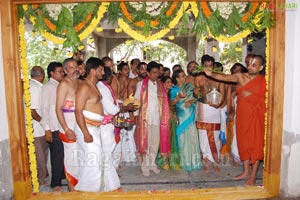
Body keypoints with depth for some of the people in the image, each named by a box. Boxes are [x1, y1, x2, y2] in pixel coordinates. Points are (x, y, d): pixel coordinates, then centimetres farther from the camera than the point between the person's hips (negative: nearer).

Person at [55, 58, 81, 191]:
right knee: (72, 158, 1)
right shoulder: (64, 84, -10)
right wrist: (66, 129, -19)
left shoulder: (80, 82, 11)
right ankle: (72, 189, 17)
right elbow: (58, 109, -14)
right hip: (70, 128, -7)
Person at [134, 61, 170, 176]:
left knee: (155, 142, 8)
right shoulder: (141, 84, 1)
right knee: (145, 142, 3)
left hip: (157, 118, 3)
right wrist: (135, 115, -8)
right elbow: (136, 100, 1)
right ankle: (145, 165, 15)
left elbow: (164, 102, 10)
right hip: (145, 118, -3)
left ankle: (152, 163, 24)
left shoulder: (160, 85, 10)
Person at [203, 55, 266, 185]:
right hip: (242, 116, 4)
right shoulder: (240, 77, 2)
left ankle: (253, 175, 18)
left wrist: (251, 96, -16)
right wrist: (211, 74, -29)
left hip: (256, 117, -3)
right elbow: (224, 77, -13)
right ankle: (246, 172, 28)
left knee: (256, 144, 3)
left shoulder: (264, 81, -5)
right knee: (244, 143, 12)